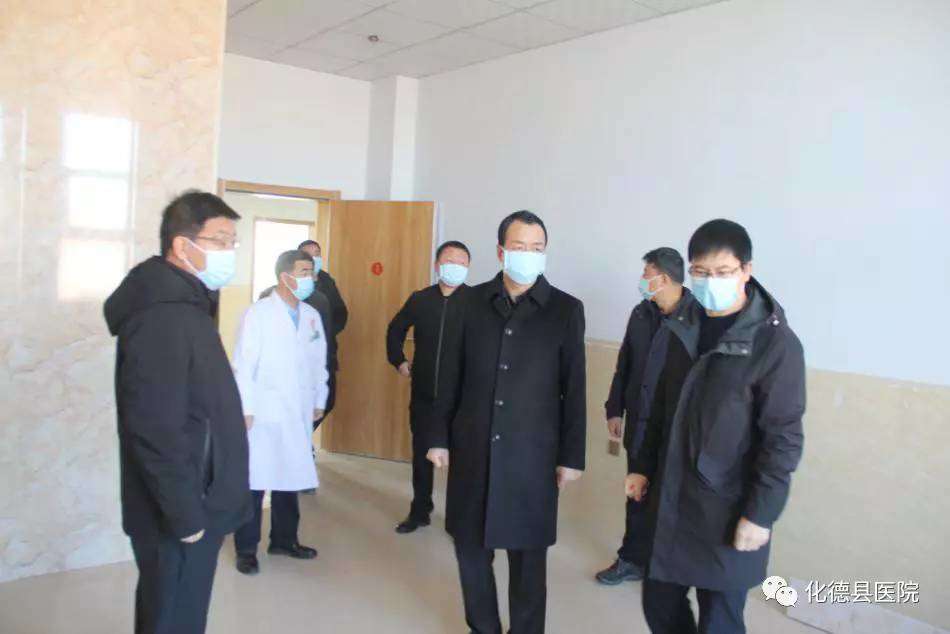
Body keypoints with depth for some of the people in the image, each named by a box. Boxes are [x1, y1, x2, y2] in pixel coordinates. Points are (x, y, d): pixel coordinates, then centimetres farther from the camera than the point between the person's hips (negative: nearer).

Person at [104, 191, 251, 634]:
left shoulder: (184, 305, 12)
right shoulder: (162, 317, -22)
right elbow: (155, 432, -27)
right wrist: (185, 515, -21)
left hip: (194, 507, 10)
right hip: (180, 518, -10)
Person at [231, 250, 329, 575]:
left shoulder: (312, 316, 8)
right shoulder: (258, 313, -6)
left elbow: (319, 362, 13)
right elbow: (243, 364, -9)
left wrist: (319, 401, 12)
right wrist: (245, 409, -12)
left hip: (299, 413, 5)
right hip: (263, 411, -4)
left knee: (291, 478, 11)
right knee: (254, 481, 3)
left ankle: (284, 540, 27)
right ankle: (246, 549, 16)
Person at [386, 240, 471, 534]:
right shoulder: (420, 299, 4)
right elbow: (395, 329, 19)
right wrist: (399, 361, 12)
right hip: (423, 393, 4)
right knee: (421, 454, 14)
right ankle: (419, 512, 29)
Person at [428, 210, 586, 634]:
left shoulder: (566, 309, -3)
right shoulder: (472, 301, 2)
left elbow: (574, 390, -1)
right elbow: (452, 375, 6)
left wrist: (571, 456, -2)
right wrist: (439, 436, 5)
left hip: (531, 454, -2)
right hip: (472, 448, 2)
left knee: (527, 556, 9)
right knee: (470, 548, 13)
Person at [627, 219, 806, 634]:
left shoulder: (775, 343, -14)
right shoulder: (683, 330, 5)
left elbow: (783, 439, -14)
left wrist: (760, 514, -15)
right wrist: (642, 466, 11)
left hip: (726, 511, -5)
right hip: (670, 500, 6)